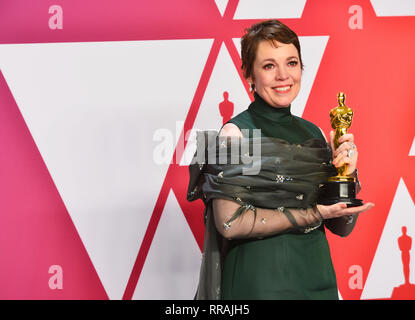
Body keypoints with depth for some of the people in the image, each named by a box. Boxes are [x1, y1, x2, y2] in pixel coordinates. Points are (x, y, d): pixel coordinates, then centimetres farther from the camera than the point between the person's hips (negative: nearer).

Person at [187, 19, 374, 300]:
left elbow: (342, 227, 5)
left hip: (318, 276, 6)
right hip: (259, 280, -5)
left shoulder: (314, 133, 4)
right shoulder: (236, 133, -11)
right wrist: (313, 214, -16)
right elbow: (230, 223, -19)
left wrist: (348, 174, -12)